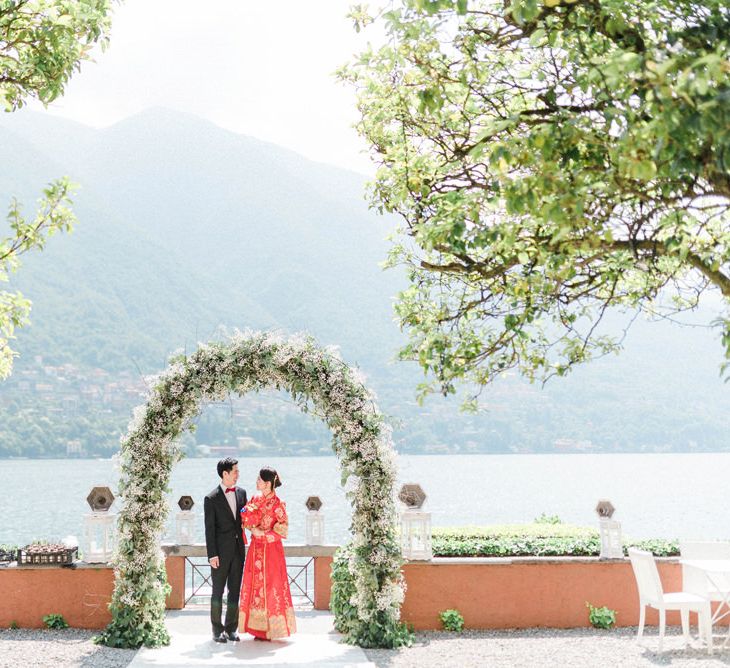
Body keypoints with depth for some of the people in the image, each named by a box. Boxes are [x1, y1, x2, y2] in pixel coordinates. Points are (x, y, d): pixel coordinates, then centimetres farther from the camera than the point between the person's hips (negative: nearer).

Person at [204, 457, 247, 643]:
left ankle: (231, 629, 15)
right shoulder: (211, 499, -7)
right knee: (218, 591, 3)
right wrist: (212, 555, -11)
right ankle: (217, 630, 10)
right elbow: (209, 529, -7)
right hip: (221, 551, -5)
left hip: (238, 549, 5)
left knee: (235, 590, 7)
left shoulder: (241, 493, 8)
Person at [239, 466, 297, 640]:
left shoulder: (277, 504, -13)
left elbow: (282, 530, -12)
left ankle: (272, 628, 9)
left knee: (270, 587, -1)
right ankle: (259, 628, 15)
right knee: (255, 586, 8)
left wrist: (261, 533, -15)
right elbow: (248, 521, 12)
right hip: (256, 550, 7)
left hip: (270, 550, -6)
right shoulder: (256, 499, 6)